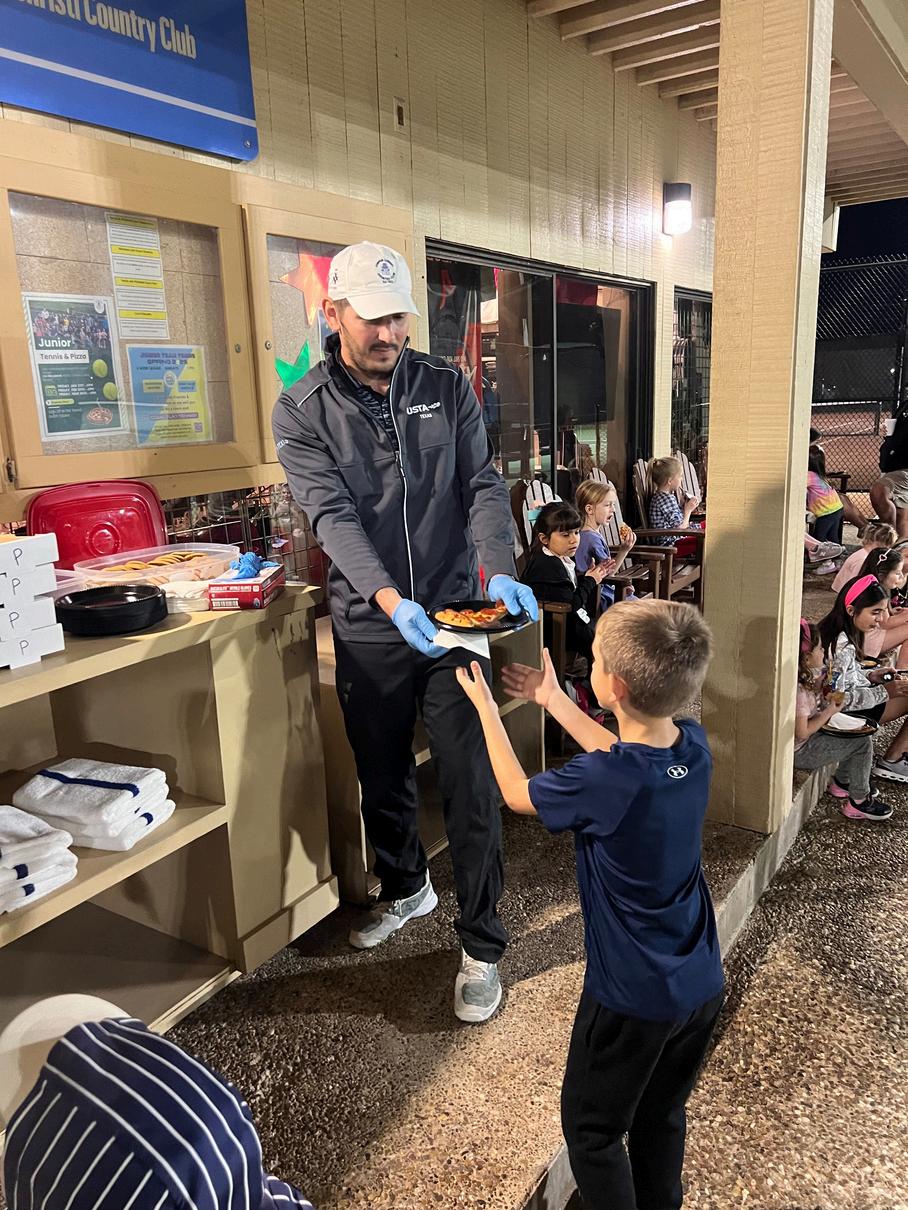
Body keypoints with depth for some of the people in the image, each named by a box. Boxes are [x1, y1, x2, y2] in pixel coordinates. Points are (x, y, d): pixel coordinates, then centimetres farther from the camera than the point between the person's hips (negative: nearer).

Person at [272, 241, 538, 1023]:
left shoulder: (447, 388, 1)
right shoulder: (302, 412, -5)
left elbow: (483, 487, -5)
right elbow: (334, 517, -16)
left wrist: (500, 572, -23)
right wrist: (392, 600, -31)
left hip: (453, 616, 0)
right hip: (370, 629, 1)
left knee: (471, 785, 2)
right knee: (382, 779, 18)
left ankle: (482, 944, 19)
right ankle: (405, 888, 46)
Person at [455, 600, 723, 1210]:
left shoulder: (602, 782, -31)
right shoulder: (695, 745, -12)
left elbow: (516, 792, -10)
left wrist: (486, 706, 2)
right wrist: (555, 701, 15)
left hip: (633, 997, -7)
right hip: (701, 983, 7)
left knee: (592, 1128, 18)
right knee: (662, 1115, 28)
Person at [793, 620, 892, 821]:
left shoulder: (803, 677, -3)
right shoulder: (798, 691, -31)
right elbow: (802, 732, -29)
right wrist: (829, 711, -19)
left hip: (810, 737, 10)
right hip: (800, 751, -10)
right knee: (863, 742, -8)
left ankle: (841, 782, 29)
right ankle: (859, 802, 7)